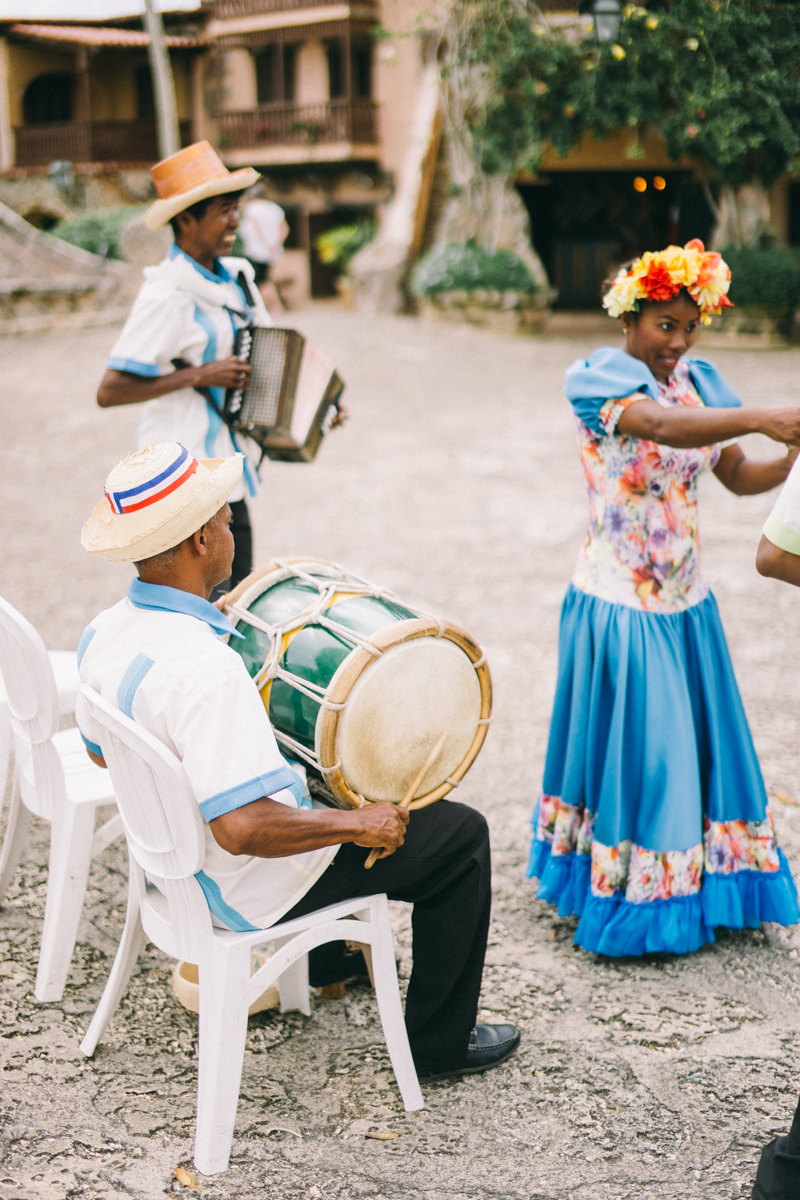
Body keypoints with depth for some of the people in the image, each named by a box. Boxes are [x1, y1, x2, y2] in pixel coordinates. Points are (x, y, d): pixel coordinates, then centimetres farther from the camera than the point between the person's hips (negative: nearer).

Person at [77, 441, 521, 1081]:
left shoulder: (104, 632, -8)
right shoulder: (204, 669, -36)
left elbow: (102, 751, 9)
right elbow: (243, 831, -39)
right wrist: (358, 823, -25)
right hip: (247, 890, -9)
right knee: (462, 835, 5)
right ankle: (440, 1043, 19)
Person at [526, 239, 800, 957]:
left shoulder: (698, 382, 6)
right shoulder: (599, 380, -14)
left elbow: (739, 477, 4)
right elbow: (660, 427, -35)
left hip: (686, 602, 6)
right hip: (619, 603, -6)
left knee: (696, 747, 13)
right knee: (632, 750, 2)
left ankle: (698, 891, 28)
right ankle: (631, 901, 18)